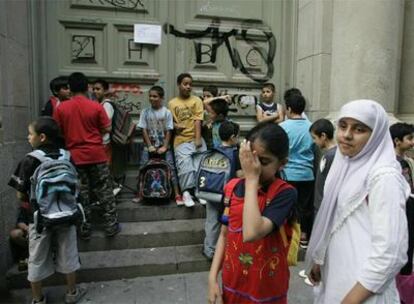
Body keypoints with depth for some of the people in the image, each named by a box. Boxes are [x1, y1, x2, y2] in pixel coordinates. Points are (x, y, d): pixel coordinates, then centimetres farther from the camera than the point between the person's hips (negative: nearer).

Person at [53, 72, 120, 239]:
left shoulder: (61, 108, -2)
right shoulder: (96, 106, -7)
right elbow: (107, 129, -3)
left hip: (75, 157, 1)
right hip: (97, 155, -1)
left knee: (80, 194, 11)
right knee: (105, 192, 9)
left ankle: (85, 229, 18)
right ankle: (111, 226, 14)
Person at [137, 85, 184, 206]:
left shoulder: (167, 112, -4)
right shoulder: (145, 112, 0)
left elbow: (169, 131, -5)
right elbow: (144, 130, -1)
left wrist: (164, 147, -11)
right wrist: (150, 146, -7)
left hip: (164, 146, -2)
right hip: (149, 146, 2)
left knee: (171, 168, -8)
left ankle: (177, 195, -4)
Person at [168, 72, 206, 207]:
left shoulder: (197, 100, 7)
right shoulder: (172, 103, 8)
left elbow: (198, 120, -4)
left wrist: (198, 139, -13)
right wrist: (175, 125, -15)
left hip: (196, 139, 1)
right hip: (181, 140, -1)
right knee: (185, 165, -13)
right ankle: (186, 192, -4)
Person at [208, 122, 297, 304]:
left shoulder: (284, 193, -21)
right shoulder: (232, 187, -6)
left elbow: (251, 234, -34)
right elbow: (224, 235, 2)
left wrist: (252, 179, -28)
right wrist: (212, 278, -2)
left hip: (266, 289, -3)